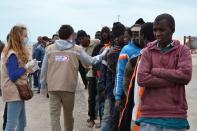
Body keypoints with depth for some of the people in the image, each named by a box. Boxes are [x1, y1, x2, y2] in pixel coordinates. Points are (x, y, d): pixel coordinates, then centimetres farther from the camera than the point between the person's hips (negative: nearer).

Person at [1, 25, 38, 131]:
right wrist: (26, 67, -19)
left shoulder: (17, 52, 13)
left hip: (18, 92, 10)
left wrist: (28, 70, 4)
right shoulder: (13, 54, -17)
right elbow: (13, 76, -21)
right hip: (14, 92, -10)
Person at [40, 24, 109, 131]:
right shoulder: (77, 49, 0)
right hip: (69, 87, 0)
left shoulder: (50, 49, 5)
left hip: (52, 87, 1)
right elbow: (91, 61, 8)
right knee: (68, 114, 19)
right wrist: (103, 54, 24)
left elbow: (44, 69, 7)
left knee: (54, 115, 2)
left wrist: (43, 86, 17)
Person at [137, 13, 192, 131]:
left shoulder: (183, 50, 5)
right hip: (150, 116, 1)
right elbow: (142, 79, -6)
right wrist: (174, 79, -9)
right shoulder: (148, 51, 7)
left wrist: (155, 71, -6)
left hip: (176, 116, -1)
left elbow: (185, 75, -11)